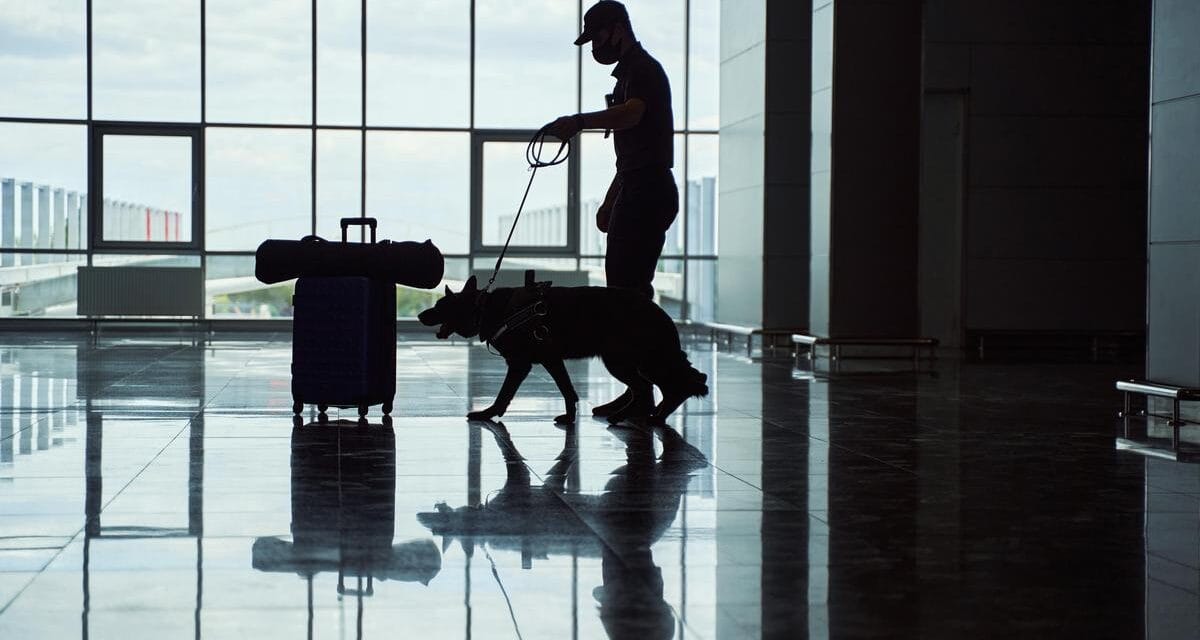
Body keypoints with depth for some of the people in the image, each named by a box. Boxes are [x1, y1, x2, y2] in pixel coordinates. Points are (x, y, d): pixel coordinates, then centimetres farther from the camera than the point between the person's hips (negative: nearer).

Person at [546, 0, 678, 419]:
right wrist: (610, 201, 29)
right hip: (639, 192, 11)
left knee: (628, 289, -14)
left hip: (647, 194, -11)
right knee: (625, 288, 11)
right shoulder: (632, 72, 24)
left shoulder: (642, 70, -9)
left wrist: (580, 121, -44)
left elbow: (632, 113, -33)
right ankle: (639, 390, 13)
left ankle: (641, 392, -15)